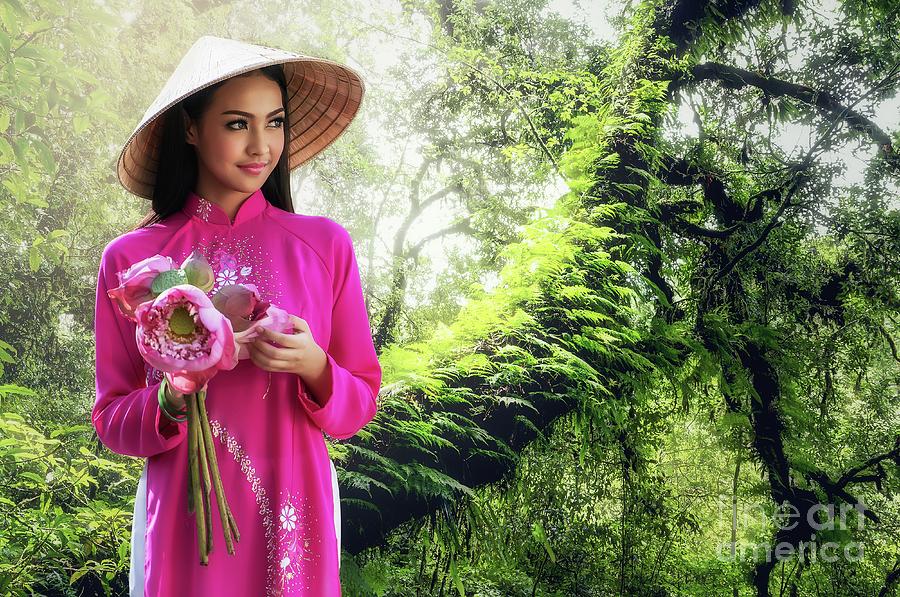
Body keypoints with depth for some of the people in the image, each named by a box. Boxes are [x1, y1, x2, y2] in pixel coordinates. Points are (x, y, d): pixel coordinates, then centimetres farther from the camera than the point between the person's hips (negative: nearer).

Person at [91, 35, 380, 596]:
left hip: (294, 521, 1)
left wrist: (313, 367, -20)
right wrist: (172, 398, -20)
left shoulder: (325, 244, -3)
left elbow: (362, 404, 0)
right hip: (182, 524, 0)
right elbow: (111, 420, 0)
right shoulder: (130, 259, -4)